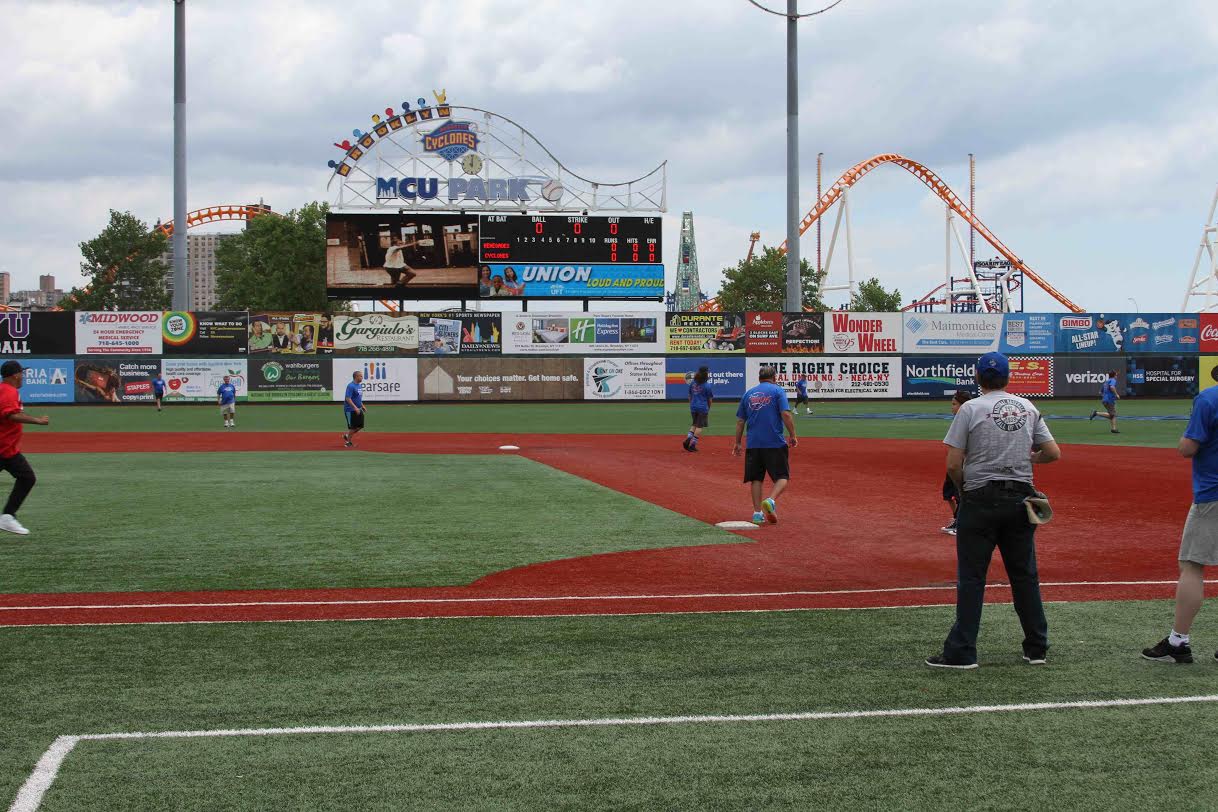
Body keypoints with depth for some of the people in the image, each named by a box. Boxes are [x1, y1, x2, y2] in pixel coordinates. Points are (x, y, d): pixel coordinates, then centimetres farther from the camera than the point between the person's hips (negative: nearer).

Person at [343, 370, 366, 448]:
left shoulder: (359, 385, 11)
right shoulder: (351, 386, -18)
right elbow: (348, 398, -22)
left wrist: (362, 406, 15)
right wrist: (355, 407, -27)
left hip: (358, 409, 9)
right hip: (350, 410, -9)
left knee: (360, 426, 7)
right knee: (353, 427, -3)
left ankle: (346, 436, 25)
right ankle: (348, 442, 13)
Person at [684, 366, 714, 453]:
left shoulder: (692, 384, 3)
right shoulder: (707, 386, -11)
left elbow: (690, 397, 11)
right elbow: (710, 400, -4)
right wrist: (708, 408, 12)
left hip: (693, 407, 5)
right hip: (703, 408, -5)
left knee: (695, 424, 21)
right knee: (699, 426, 4)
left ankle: (688, 439, 3)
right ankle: (693, 444, 1)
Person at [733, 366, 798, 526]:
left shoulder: (748, 394, 13)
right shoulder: (777, 390, 2)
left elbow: (740, 421, 13)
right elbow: (786, 414, -10)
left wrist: (737, 443, 19)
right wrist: (792, 435, -3)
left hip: (753, 444, 4)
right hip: (775, 443, -4)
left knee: (756, 478, 11)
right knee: (782, 477, 3)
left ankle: (757, 513, 5)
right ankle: (771, 500, -22)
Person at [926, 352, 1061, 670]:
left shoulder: (970, 409, -6)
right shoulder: (1028, 408, 7)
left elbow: (953, 465, -11)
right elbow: (1054, 453, 5)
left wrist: (962, 489, 7)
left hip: (981, 498, -4)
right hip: (1021, 497, 4)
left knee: (971, 577, 0)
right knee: (1025, 574, 12)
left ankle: (962, 652, -1)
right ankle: (1037, 648, 17)